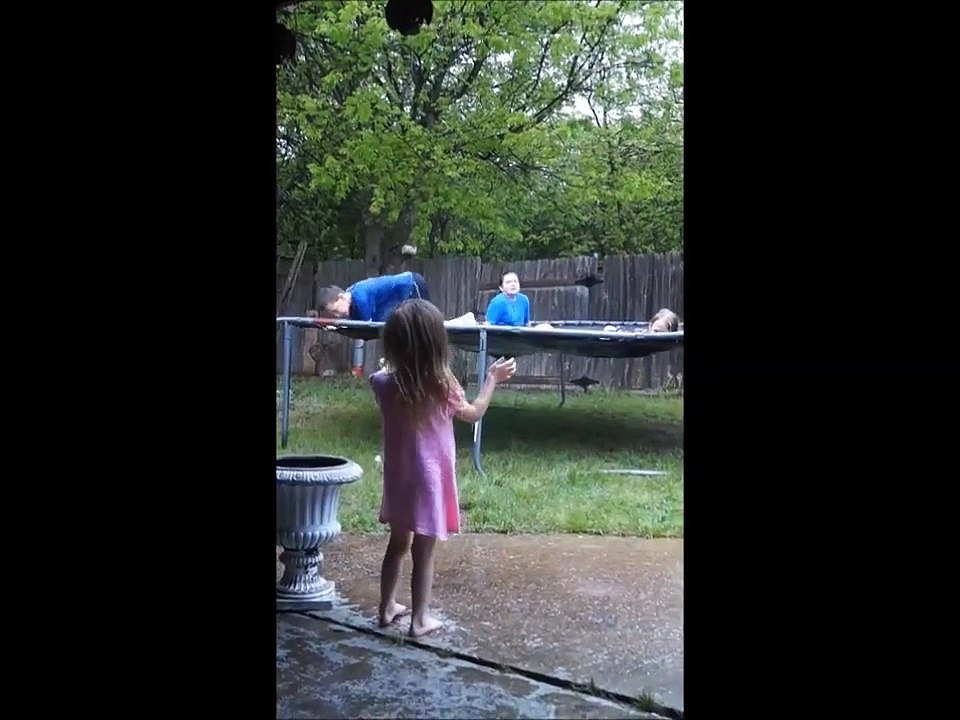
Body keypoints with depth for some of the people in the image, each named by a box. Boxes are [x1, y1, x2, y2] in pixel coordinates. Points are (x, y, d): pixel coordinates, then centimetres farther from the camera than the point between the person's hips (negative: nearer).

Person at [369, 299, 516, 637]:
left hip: (398, 480, 4)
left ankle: (387, 607, 34)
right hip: (428, 481, -4)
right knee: (423, 553, 8)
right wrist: (493, 378, 10)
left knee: (397, 545, 22)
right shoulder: (442, 387, -19)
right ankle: (420, 619, 19)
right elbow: (473, 413, 0)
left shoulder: (385, 384, -11)